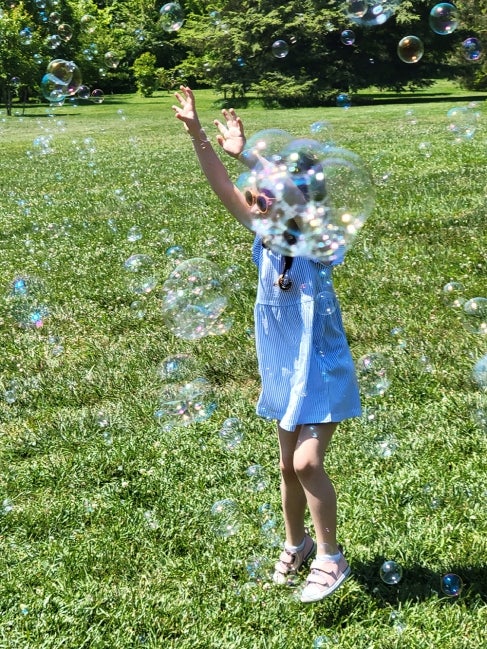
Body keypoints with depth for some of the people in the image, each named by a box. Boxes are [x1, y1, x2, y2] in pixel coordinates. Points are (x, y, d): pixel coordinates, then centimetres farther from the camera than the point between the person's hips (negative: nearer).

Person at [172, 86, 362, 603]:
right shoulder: (266, 241, -4)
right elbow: (226, 190, -6)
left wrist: (247, 156, -43)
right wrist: (196, 134, -10)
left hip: (323, 371, -6)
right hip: (284, 373, 6)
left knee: (307, 462, -15)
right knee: (289, 467, 15)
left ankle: (331, 559, 2)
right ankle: (296, 544, 36)